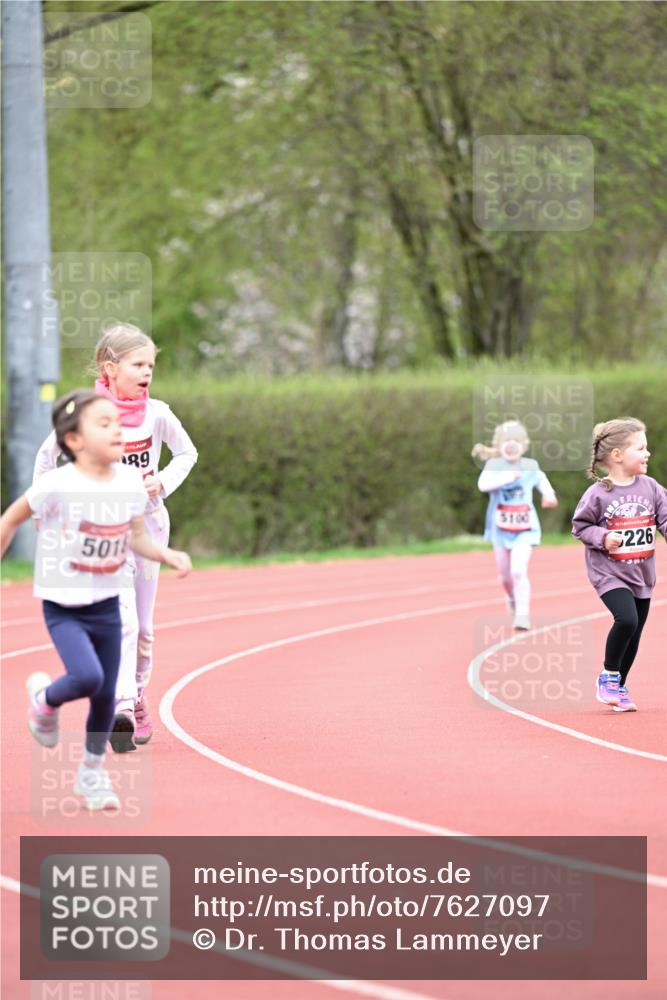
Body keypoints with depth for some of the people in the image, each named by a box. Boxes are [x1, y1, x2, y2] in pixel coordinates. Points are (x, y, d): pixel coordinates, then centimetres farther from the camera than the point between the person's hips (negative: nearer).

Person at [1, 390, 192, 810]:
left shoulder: (131, 482, -4)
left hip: (107, 605, 5)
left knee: (106, 695, 8)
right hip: (63, 607, -5)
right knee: (87, 677, -24)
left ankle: (93, 771, 30)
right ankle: (45, 700, 10)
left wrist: (169, 555, -7)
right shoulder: (57, 486, -19)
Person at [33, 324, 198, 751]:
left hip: (147, 522, 3)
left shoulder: (157, 414, -4)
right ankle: (122, 707, -26)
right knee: (122, 617, -19)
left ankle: (137, 698, 28)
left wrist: (163, 482, -4)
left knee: (142, 626, 9)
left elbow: (187, 453, 12)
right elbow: (47, 456, 7)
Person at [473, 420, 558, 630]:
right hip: (500, 529, 1)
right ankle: (513, 600, 46)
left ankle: (523, 614, -15)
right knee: (506, 575, 14)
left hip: (524, 530, -1)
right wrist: (507, 477, -37)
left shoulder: (530, 467, -4)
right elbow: (482, 484, -30)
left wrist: (548, 494, -2)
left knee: (519, 571, -19)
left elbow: (542, 479, 18)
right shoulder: (494, 466, -11)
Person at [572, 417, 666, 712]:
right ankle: (608, 676, -3)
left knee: (634, 634, 11)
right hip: (609, 573, -5)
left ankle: (618, 688, 28)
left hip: (641, 574, 5)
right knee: (626, 619, -24)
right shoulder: (598, 494, -12)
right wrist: (603, 538, -20)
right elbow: (580, 526, -4)